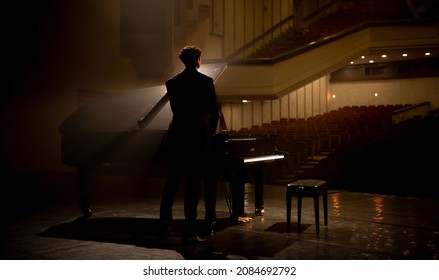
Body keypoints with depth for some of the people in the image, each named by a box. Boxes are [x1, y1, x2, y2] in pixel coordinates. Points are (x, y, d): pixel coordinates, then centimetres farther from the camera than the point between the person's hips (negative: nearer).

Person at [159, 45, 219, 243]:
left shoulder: (172, 82, 7)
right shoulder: (205, 81, -4)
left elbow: (175, 108, 12)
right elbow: (214, 110, -2)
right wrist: (211, 132, 13)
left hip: (176, 136, 4)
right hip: (198, 136, -4)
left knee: (171, 182, 11)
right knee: (194, 184, 1)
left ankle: (165, 228, 12)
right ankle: (189, 231, 3)